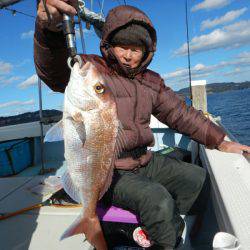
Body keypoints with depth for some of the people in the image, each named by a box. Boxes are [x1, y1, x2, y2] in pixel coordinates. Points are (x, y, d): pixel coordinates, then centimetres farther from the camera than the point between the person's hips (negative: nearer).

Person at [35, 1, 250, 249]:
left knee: (196, 176, 9)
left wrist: (220, 142, 10)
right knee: (158, 201, -27)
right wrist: (49, 27, -55)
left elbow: (182, 114, 11)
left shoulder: (152, 82, 7)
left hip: (144, 162, 7)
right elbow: (54, 71, -33)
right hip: (108, 171, -7)